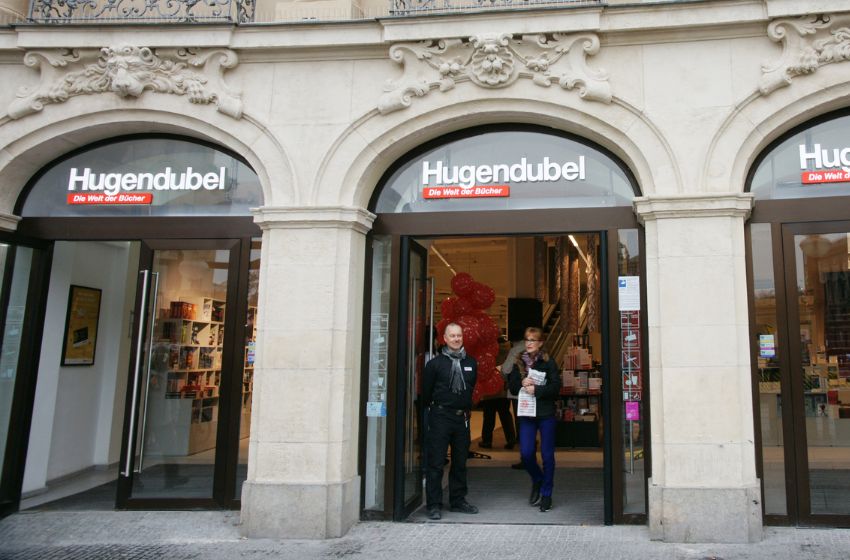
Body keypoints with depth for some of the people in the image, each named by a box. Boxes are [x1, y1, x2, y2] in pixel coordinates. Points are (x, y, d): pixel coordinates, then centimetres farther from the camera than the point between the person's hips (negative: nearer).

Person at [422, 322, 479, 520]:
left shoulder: (471, 363, 9)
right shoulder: (435, 363, -4)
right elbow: (426, 392, 2)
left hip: (462, 417, 4)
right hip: (440, 418, -4)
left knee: (460, 463, 13)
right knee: (435, 463, -3)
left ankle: (458, 501, 25)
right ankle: (434, 505, 6)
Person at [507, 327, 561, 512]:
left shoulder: (548, 362, -4)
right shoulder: (519, 363, 8)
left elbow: (556, 386, -11)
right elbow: (511, 384, 7)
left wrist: (536, 390, -20)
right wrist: (521, 382, -12)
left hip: (546, 414, -3)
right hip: (526, 413, 3)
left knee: (547, 454, 4)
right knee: (526, 453, -3)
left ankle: (546, 494, 18)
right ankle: (537, 480, 28)